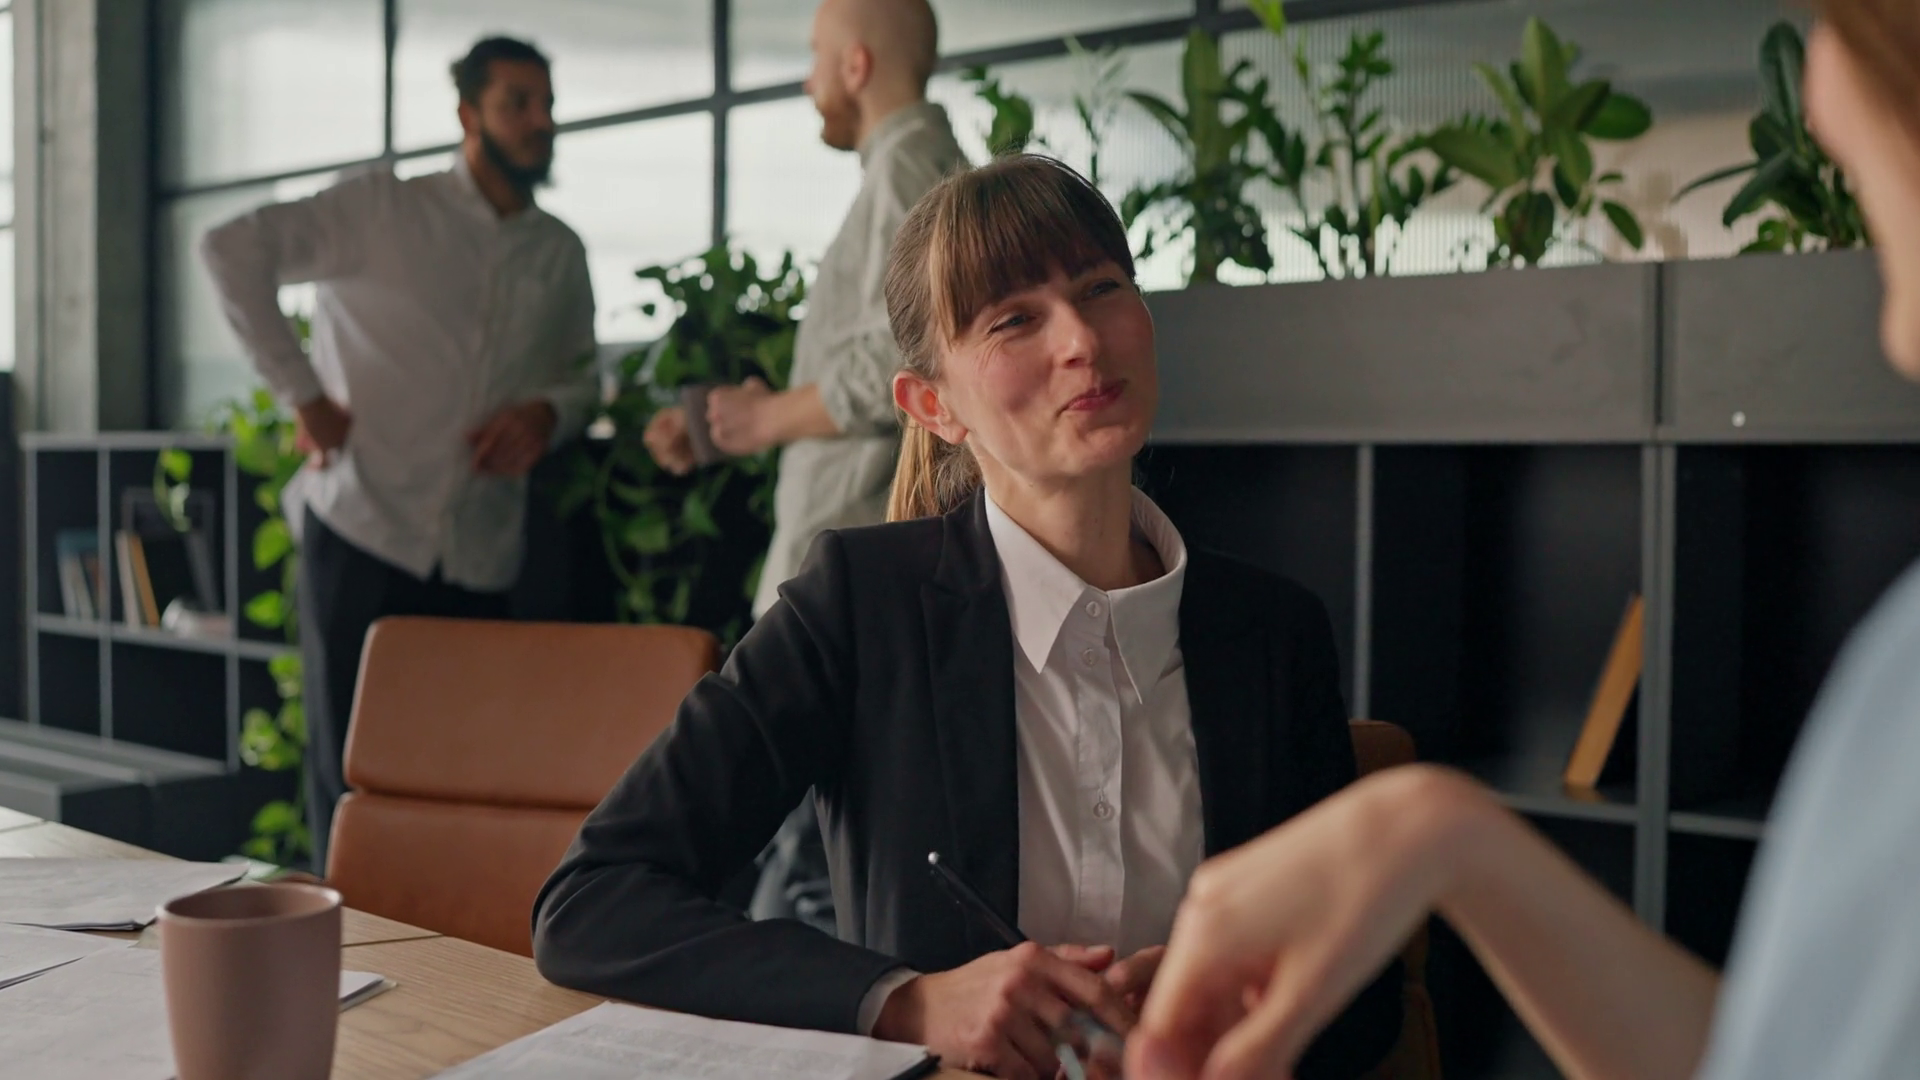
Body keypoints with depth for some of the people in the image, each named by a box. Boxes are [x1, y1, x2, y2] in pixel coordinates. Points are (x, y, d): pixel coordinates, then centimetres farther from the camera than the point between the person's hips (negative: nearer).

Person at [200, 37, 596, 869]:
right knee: (348, 769, 1)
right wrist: (301, 393, -12)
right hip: (362, 534, -3)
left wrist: (548, 412, -1)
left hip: (481, 558, 4)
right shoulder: (386, 209, 0)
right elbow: (232, 248, -8)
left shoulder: (560, 254, 13)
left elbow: (581, 373, 23)